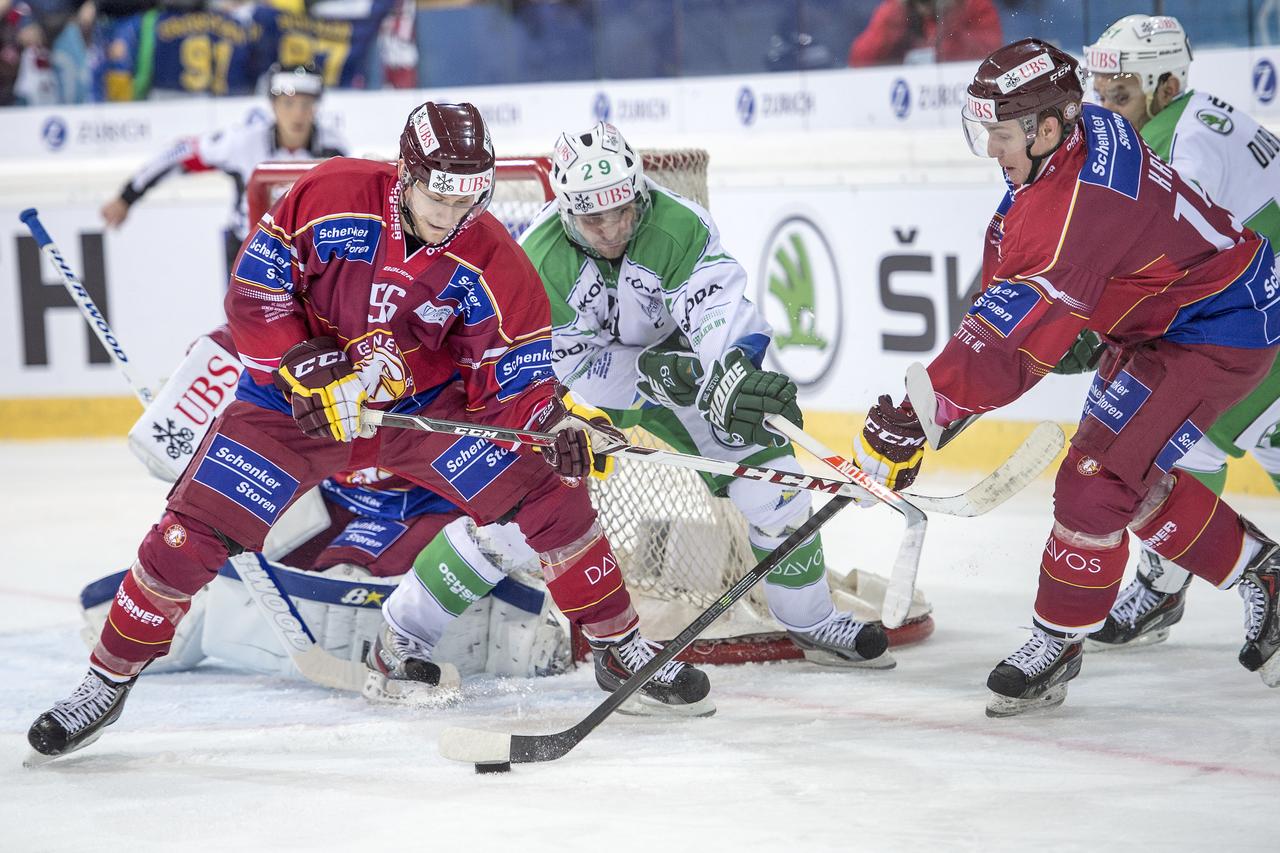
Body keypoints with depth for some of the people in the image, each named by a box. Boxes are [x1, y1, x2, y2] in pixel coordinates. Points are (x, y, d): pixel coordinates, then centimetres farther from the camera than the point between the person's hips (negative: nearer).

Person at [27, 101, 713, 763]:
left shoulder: (491, 262, -17)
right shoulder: (326, 200, -22)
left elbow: (514, 376, -13)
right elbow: (252, 294, -15)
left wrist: (559, 422, -34)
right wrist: (307, 369, -26)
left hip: (426, 403, 2)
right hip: (296, 400, -1)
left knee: (547, 486, -11)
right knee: (194, 530, -13)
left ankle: (624, 646, 6)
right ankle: (107, 681, 5)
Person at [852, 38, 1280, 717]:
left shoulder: (1076, 205, -33)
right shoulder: (1084, 129, -4)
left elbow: (1017, 336, -36)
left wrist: (916, 417, -35)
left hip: (1217, 330, -10)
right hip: (1157, 322, 10)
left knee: (1098, 476, -12)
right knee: (1138, 482, 15)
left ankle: (1057, 641, 1)